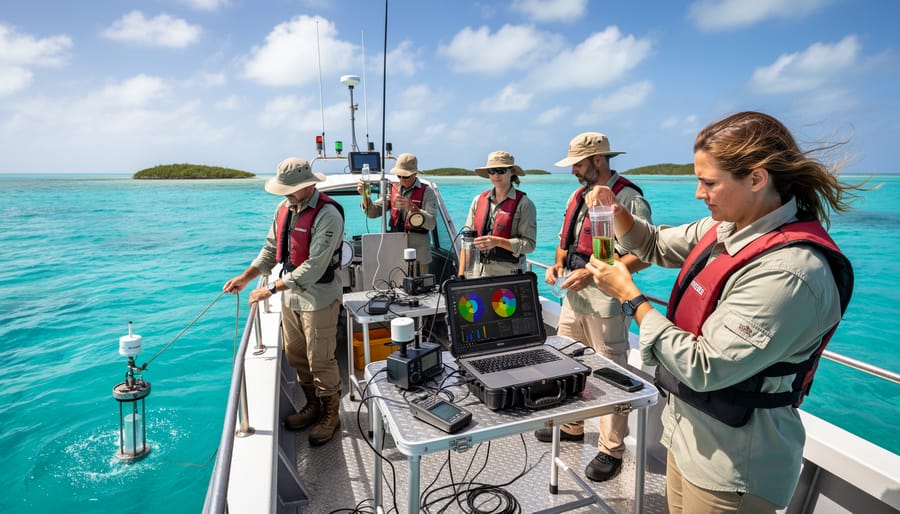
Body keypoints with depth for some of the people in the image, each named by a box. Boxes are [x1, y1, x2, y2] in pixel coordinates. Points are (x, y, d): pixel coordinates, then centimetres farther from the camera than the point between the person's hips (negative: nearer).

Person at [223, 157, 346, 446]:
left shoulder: (327, 215, -22)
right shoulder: (284, 208, 4)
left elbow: (314, 267, -26)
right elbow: (271, 249, 12)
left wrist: (271, 289, -22)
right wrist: (246, 277, 1)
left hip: (318, 297, -8)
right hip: (290, 295, 8)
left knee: (320, 360, 2)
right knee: (295, 355, 18)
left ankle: (330, 416, 23)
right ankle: (313, 407, 37)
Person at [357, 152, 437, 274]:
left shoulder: (427, 192, -3)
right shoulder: (392, 189, 10)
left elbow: (431, 224, -14)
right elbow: (373, 212, 7)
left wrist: (412, 207, -26)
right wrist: (365, 196, -10)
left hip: (418, 251, -3)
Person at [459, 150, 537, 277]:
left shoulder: (524, 204, -3)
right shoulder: (478, 200, 10)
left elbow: (529, 244, -8)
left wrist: (498, 241, -20)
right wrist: (461, 275, 4)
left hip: (509, 274, -3)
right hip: (478, 273, 3)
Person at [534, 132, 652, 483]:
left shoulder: (630, 199, -13)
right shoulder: (578, 195, 13)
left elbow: (642, 256, -18)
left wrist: (591, 274, -24)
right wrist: (558, 264, 3)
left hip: (606, 302, -8)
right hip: (573, 297, 8)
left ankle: (611, 450, 22)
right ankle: (572, 427, 39)